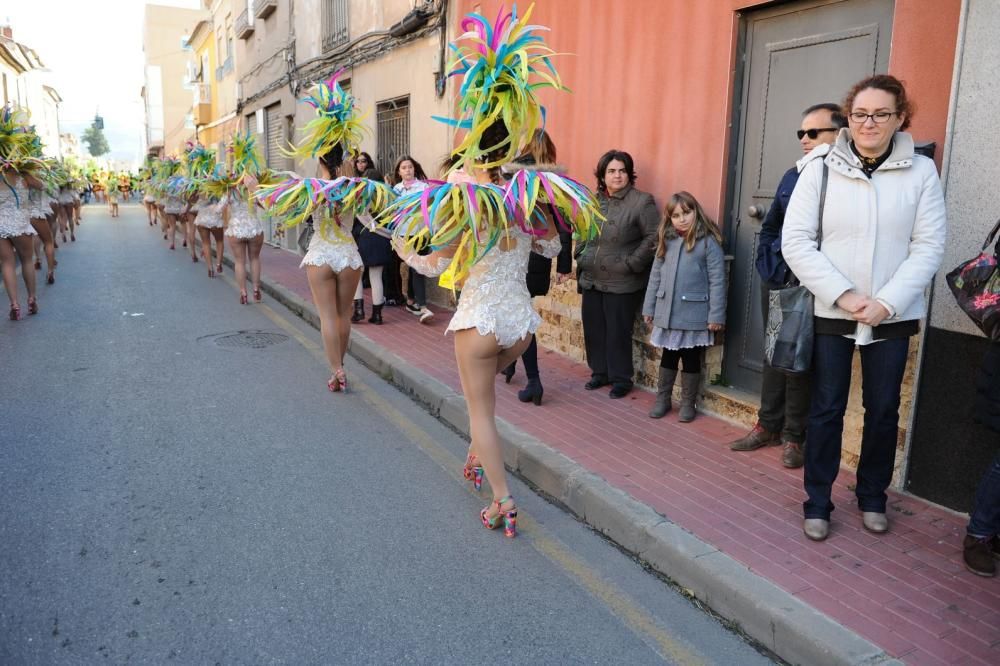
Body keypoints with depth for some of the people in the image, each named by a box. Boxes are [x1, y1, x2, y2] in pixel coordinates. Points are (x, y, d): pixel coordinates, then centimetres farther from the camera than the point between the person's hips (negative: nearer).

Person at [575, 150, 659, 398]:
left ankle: (621, 378, 15)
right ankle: (599, 372, 27)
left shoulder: (641, 201, -8)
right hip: (591, 280, 6)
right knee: (593, 329, 10)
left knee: (618, 332, 0)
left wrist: (632, 264, -14)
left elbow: (653, 237, -11)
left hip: (622, 284, -5)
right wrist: (580, 255, 9)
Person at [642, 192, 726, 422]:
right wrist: (649, 308, 10)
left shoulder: (708, 241, -8)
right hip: (667, 314, 4)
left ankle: (688, 403, 22)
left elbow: (717, 281, -10)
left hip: (694, 315, -4)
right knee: (668, 357, 15)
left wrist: (716, 315, -13)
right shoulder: (666, 241, 8)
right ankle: (662, 398, 28)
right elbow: (655, 276, 11)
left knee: (691, 359, 9)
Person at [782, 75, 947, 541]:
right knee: (826, 409, 6)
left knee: (883, 411, 12)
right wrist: (843, 295, -15)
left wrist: (886, 302, -14)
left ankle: (872, 497, 31)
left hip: (893, 316, 1)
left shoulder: (921, 172, -1)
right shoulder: (820, 169, -3)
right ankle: (817, 502, 19)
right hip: (832, 312, -1)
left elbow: (928, 246, -3)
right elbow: (796, 241, -8)